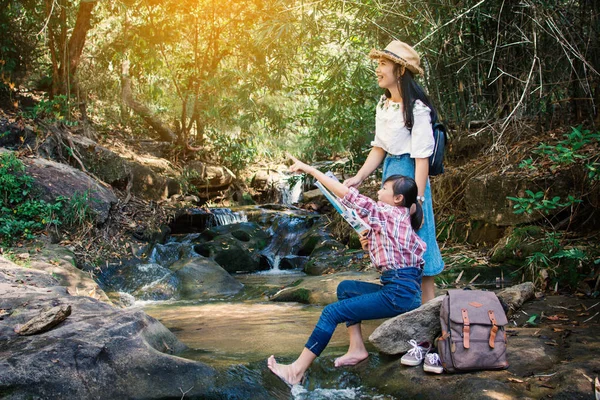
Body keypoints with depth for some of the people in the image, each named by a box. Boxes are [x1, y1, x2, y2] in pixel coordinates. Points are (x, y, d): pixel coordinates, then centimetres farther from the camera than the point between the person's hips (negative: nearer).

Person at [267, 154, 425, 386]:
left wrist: (309, 169, -11)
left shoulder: (388, 213, -9)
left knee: (332, 312, -10)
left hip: (399, 292, -10)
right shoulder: (399, 216, 17)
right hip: (400, 288, 10)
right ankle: (357, 348, 10)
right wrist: (370, 240, 5)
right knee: (345, 288, 20)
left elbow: (347, 194, -14)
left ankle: (296, 371, -7)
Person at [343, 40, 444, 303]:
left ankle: (429, 308, 11)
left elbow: (422, 158, -19)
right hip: (390, 171, 9)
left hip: (410, 173, -8)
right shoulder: (383, 105, 9)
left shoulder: (417, 109, -17)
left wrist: (417, 199, -21)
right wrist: (358, 178, 4)